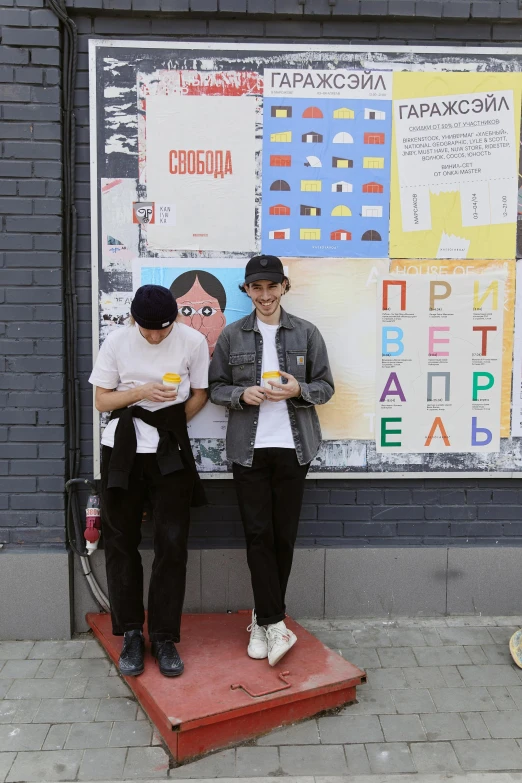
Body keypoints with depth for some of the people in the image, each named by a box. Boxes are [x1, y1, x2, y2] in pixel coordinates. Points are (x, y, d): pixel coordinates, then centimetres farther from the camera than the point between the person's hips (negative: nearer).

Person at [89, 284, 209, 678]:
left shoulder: (193, 342, -6)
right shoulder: (117, 342, -4)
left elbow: (199, 394, 4)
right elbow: (102, 400, 0)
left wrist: (172, 422, -10)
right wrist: (141, 392, -17)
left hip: (171, 452, -1)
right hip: (122, 449, 1)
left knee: (172, 543, -1)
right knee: (121, 541, 5)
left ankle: (164, 637, 14)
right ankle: (131, 634, 20)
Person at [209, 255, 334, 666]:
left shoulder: (306, 333, 5)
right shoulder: (232, 335, 6)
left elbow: (326, 385, 6)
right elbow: (216, 387, 7)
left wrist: (298, 390, -14)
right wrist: (242, 394, -13)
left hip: (293, 447, 1)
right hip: (249, 449, 0)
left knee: (285, 536, 6)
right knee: (259, 535, -2)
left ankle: (263, 619, 22)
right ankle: (275, 623, 7)